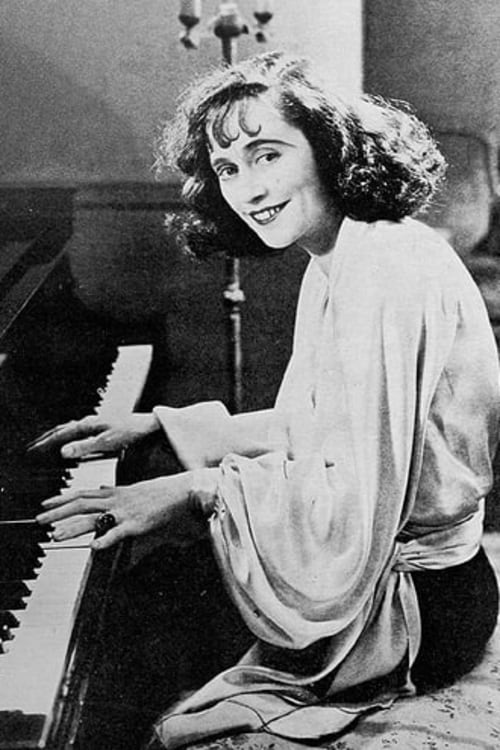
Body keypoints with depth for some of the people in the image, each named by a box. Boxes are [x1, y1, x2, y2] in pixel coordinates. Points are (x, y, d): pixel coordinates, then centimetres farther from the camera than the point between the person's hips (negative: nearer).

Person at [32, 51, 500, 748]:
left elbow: (357, 506, -29)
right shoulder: (334, 264, 7)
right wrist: (155, 425, 8)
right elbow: (305, 433, 12)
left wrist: (198, 488, -25)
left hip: (416, 606, -9)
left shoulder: (387, 271, -25)